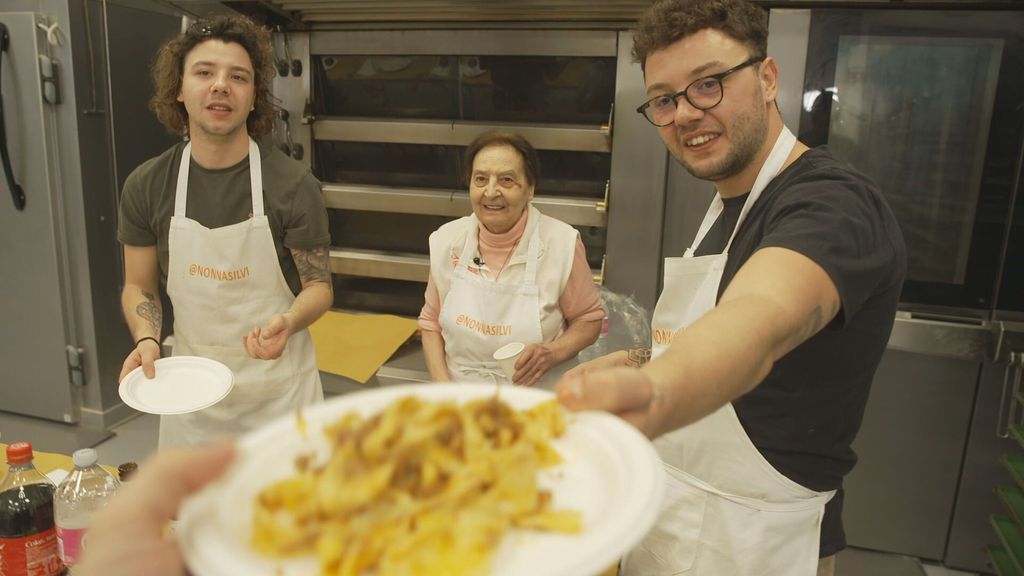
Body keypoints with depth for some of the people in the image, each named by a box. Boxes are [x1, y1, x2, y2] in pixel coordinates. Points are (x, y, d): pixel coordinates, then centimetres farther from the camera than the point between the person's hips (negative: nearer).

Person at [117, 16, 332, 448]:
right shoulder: (146, 186, -4)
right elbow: (139, 285, 7)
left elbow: (319, 286, -8)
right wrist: (147, 338, -12)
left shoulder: (293, 184, -14)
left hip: (280, 387, -2)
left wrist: (287, 323, -28)